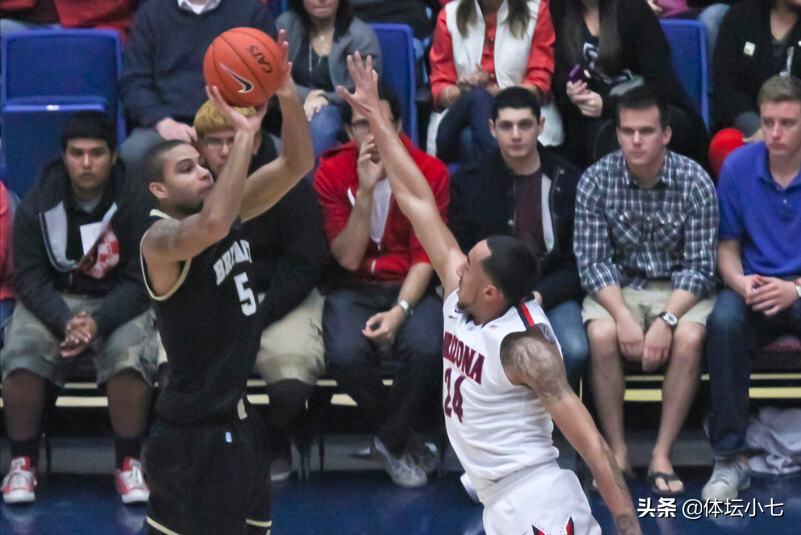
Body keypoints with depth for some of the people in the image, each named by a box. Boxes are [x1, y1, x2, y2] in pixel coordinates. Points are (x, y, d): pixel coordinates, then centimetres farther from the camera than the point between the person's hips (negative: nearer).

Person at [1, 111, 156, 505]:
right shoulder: (38, 204, -5)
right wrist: (65, 322, -25)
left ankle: (128, 465, -15)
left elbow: (139, 281, -8)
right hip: (51, 302, 1)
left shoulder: (135, 204, -10)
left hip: (117, 303, -1)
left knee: (130, 352, -32)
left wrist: (98, 323, -25)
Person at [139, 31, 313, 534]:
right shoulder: (160, 240, -19)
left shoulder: (231, 211, 5)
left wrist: (290, 99, -18)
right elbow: (212, 224, -41)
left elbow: (298, 164, 0)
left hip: (237, 418, 9)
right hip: (194, 434, -9)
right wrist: (245, 135, -38)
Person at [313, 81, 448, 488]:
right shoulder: (332, 174, -3)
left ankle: (394, 442, -7)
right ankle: (407, 436, -4)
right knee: (345, 355, -33)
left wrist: (400, 310, -22)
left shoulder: (429, 172, -3)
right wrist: (366, 190, -20)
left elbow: (425, 256, -5)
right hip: (352, 290, 0)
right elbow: (348, 258, -9)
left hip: (409, 287, 0)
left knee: (426, 347, -34)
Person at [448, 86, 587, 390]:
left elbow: (576, 263, 6)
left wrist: (540, 295, -12)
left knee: (574, 350, -32)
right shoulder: (468, 182, 8)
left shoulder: (567, 181, 6)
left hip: (549, 294, 0)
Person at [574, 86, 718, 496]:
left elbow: (700, 267, -11)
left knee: (689, 338, -32)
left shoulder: (694, 182, -11)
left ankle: (662, 454, -21)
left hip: (679, 289, 0)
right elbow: (592, 262, -10)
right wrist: (623, 316, -26)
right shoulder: (596, 181, -9)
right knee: (601, 335, -31)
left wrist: (667, 319, -26)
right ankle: (617, 452, -18)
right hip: (618, 288, 1)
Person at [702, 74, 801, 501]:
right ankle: (729, 458, -26)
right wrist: (740, 282, -13)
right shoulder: (739, 166, 1)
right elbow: (727, 246, 9)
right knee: (723, 321, -33)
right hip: (755, 286, 2)